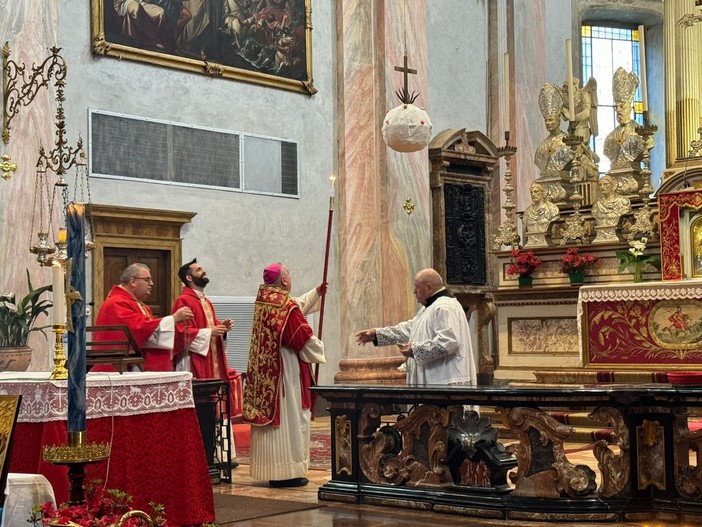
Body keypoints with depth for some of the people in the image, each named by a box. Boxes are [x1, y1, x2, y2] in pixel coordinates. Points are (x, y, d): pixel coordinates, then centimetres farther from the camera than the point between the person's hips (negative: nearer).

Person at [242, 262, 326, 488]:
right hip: (287, 373, -8)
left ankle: (270, 470, 18)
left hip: (264, 372, 8)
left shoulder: (263, 302, 8)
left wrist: (316, 292, 31)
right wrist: (319, 349, 6)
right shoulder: (287, 308, -18)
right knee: (289, 420, -1)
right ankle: (288, 472, 2)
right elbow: (305, 339, -15)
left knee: (269, 417, 12)